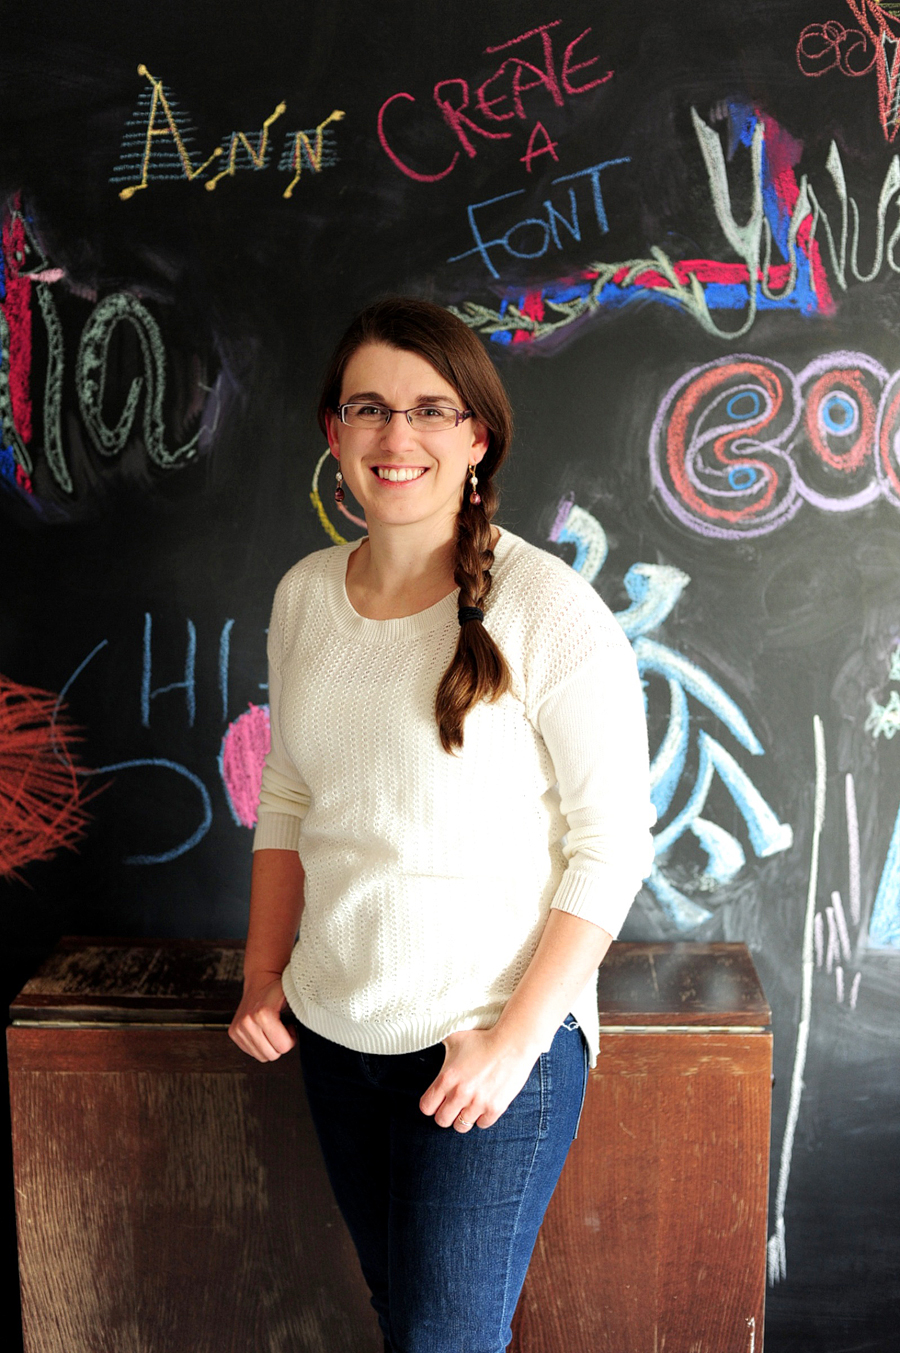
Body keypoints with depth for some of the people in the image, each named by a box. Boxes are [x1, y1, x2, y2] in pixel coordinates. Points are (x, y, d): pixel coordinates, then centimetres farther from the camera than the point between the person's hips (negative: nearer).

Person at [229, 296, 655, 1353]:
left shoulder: (549, 610, -16)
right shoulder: (305, 595, 2)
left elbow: (611, 845, -13)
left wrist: (513, 1040, -15)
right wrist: (263, 974, 7)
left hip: (495, 1038, -5)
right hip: (335, 1030, 5)